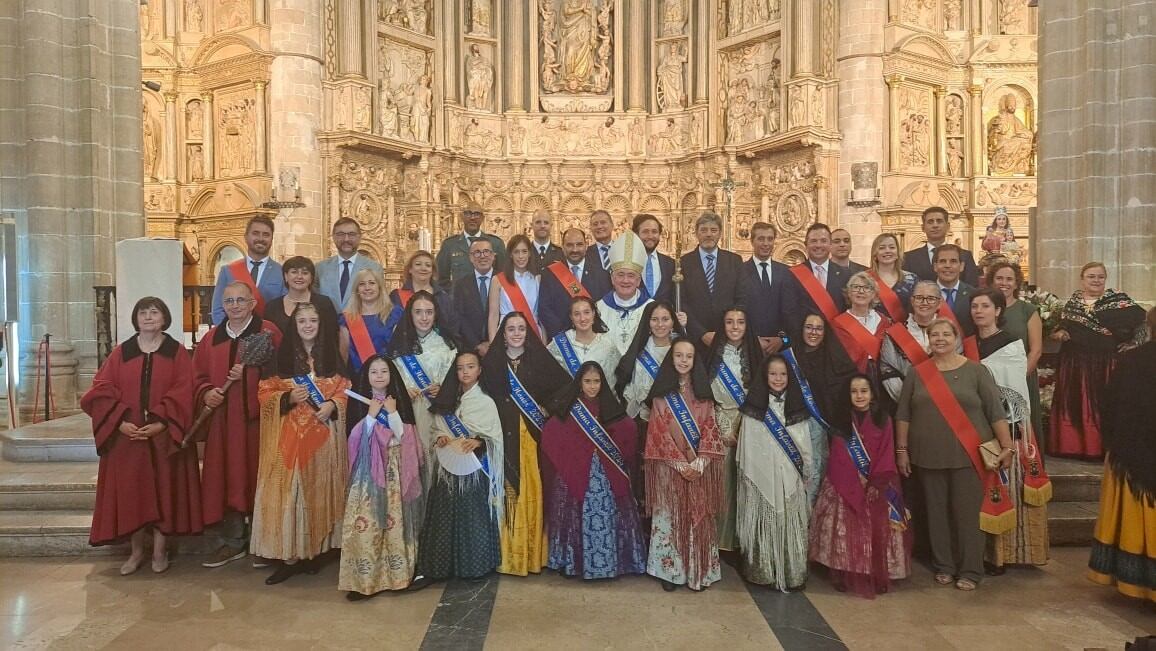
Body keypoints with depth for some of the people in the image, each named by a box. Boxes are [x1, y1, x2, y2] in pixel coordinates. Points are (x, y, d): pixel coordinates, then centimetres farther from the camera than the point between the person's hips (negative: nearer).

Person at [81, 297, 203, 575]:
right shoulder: (120, 353, 7)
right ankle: (136, 551, 18)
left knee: (163, 491, 1)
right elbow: (101, 391, 0)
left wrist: (161, 423, -17)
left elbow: (183, 393, -6)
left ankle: (160, 550, 13)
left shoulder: (177, 352, 2)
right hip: (126, 437, 2)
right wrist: (120, 422, -13)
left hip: (164, 436, -2)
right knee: (130, 492, 5)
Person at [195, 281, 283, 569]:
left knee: (258, 479, 2)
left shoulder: (268, 332, -1)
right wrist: (206, 393, -5)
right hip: (222, 421, 4)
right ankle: (232, 542, 20)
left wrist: (250, 374, -18)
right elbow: (199, 376, 14)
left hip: (257, 419, -4)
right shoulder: (211, 338, 13)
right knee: (225, 481, 6)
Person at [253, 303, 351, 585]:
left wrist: (333, 405, -11)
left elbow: (345, 389, 7)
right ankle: (289, 555, 4)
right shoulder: (283, 355, 2)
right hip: (289, 437, -1)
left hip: (324, 436, 2)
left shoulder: (330, 354, 6)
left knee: (319, 490, 6)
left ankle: (313, 551, 17)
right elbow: (265, 393, 2)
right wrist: (288, 398, -16)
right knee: (288, 492, -3)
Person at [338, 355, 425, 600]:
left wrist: (392, 412, -13)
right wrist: (371, 414, -14)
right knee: (365, 520, -7)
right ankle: (362, 578, -2)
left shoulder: (399, 400, 5)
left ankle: (395, 572, 13)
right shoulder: (359, 401, 2)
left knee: (394, 519, 2)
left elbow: (403, 436, -4)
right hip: (368, 469, -1)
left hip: (394, 469, 1)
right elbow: (355, 437, -7)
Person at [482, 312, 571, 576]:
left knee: (533, 490, -1)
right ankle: (510, 553, 7)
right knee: (509, 492, -3)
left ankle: (534, 553, 10)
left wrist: (547, 408, -3)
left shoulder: (540, 358, 5)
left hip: (534, 436, 0)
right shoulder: (492, 361, 7)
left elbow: (565, 385, 4)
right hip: (504, 435, 0)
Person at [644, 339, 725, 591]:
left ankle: (699, 571, 16)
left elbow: (709, 429, 0)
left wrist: (698, 463, -13)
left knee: (699, 518, 5)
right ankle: (669, 570, 12)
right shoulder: (661, 394, 1)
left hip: (699, 468, 2)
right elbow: (659, 432, -5)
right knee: (669, 518, 1)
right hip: (670, 467, -2)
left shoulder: (703, 392, 7)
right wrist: (681, 464, -14)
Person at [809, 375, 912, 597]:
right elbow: (840, 456, -4)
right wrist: (858, 480, -14)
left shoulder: (883, 420, 5)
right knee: (846, 529, -10)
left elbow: (886, 456, -1)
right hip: (846, 484, -1)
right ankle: (845, 576, -1)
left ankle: (877, 578, 8)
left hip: (877, 485, 1)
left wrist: (876, 484, -12)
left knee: (879, 531, -5)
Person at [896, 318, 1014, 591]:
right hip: (929, 456, 2)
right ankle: (943, 566, 23)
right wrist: (901, 450, 3)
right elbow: (903, 415, 6)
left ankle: (970, 571, 15)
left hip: (968, 455, -2)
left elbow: (996, 411, -2)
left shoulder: (976, 370, -1)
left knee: (968, 512, 3)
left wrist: (1007, 447, -7)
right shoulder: (917, 374, 5)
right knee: (937, 512, 10)